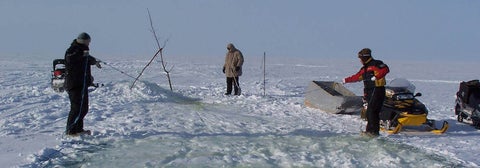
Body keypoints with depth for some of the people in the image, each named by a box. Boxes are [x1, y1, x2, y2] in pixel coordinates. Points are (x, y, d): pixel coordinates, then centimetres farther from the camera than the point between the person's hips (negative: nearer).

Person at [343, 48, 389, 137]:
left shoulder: (376, 64, -6)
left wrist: (376, 77, -32)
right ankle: (371, 131, 8)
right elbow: (357, 77, 33)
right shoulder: (364, 68, 21)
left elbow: (385, 69, -23)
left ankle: (373, 131, -13)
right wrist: (346, 80, 40)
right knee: (373, 112, 7)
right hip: (369, 92, 8)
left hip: (377, 90, -8)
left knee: (371, 111, -14)